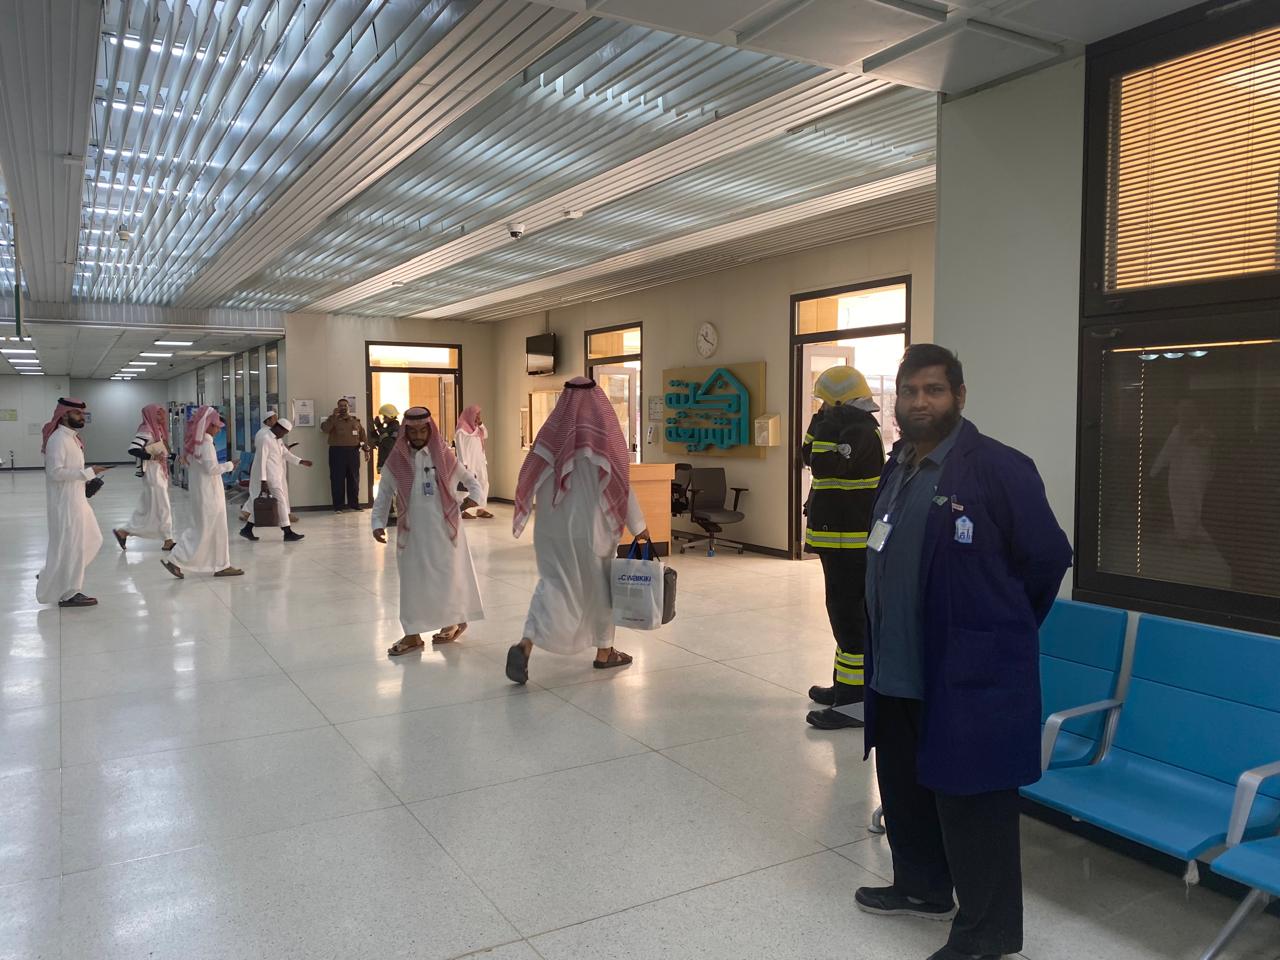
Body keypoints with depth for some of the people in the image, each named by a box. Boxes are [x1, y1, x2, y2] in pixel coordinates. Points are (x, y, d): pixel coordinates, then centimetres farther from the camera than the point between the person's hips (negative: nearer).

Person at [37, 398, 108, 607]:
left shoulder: (72, 437, 12)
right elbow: (55, 472, -25)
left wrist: (87, 479, 10)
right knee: (70, 545, -3)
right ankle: (67, 593, 5)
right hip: (65, 503, -10)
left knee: (91, 540, 17)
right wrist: (87, 472, -25)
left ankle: (53, 576, 29)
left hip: (76, 499, 10)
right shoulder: (59, 439, -18)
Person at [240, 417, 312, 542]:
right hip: (269, 476, -10)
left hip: (276, 475, 10)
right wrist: (263, 481, -21)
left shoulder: (278, 439, 12)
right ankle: (288, 533, -4)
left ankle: (247, 529, 20)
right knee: (281, 502, -7)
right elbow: (262, 460, -19)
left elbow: (286, 453, 23)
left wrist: (301, 461, 14)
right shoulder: (265, 438, -16)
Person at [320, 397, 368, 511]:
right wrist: (334, 416, -21)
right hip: (337, 452, -3)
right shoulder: (333, 420, 5)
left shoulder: (356, 421, 13)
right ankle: (338, 505, 2)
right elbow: (325, 429, -15)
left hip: (353, 452, 3)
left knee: (354, 479, 7)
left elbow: (363, 436, 12)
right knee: (337, 479, -3)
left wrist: (366, 449, 3)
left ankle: (354, 503, 16)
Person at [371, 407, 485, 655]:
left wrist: (474, 496, -9)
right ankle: (412, 634, 17)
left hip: (444, 528, -1)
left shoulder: (444, 457, -2)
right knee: (412, 580, 6)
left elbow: (469, 480, 9)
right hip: (412, 530, 1)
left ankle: (455, 622, 29)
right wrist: (378, 523, -5)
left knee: (448, 576, 7)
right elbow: (384, 495, 5)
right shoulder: (396, 461, -1)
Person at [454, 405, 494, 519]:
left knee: (483, 483, 8)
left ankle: (480, 509, 14)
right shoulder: (462, 429, -10)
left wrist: (481, 423, 7)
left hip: (479, 461, 9)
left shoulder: (475, 427, 14)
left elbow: (485, 436, 21)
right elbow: (460, 447, -14)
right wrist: (464, 463, -20)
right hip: (469, 462, -9)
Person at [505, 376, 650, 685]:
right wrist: (639, 525, 2)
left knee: (552, 584, 6)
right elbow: (620, 484, -7)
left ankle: (525, 644, -14)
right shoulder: (603, 432, -9)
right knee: (600, 586, 14)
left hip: (553, 527, 3)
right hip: (592, 526, -3)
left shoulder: (551, 430, -1)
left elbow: (531, 481, 4)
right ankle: (604, 651, 26)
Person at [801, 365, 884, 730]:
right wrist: (821, 424, 12)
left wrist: (826, 423, -19)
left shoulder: (861, 432, -16)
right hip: (842, 540, 11)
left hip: (851, 544, -11)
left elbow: (824, 464, -29)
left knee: (850, 616, -10)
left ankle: (854, 702, -7)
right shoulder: (852, 429, 17)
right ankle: (844, 686, 31)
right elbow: (810, 457, 22)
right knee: (845, 614, 18)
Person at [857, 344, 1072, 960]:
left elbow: (1047, 558, -9)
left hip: (971, 673, -8)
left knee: (971, 803, 4)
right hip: (897, 670, 8)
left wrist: (999, 629, 3)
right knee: (905, 787, 21)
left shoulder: (999, 469, -14)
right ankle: (922, 887, 43)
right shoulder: (897, 469, 9)